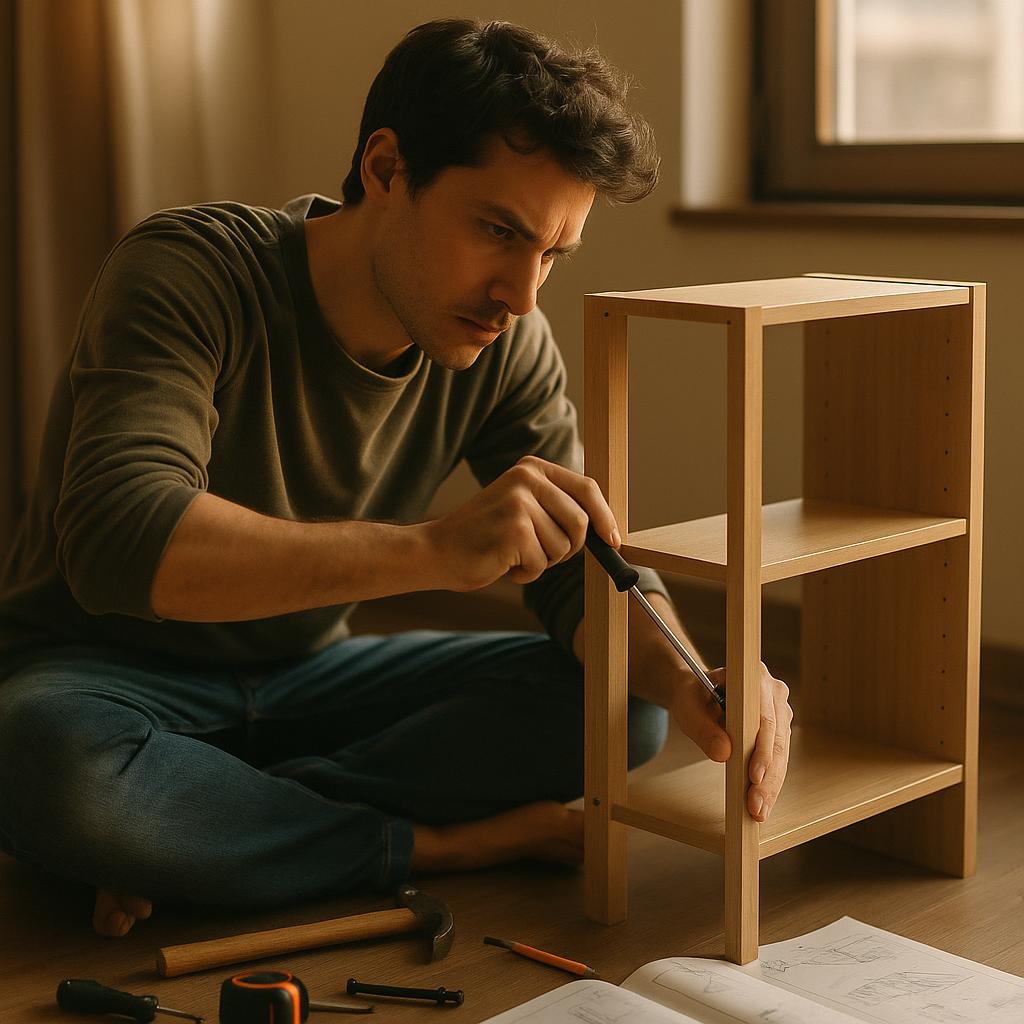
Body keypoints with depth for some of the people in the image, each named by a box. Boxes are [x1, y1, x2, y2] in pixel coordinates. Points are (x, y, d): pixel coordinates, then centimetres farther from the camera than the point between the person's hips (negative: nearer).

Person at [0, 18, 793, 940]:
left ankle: (203, 832, -18)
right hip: (104, 677, -5)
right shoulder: (188, 273, -25)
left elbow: (588, 572, -7)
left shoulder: (505, 347, -8)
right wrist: (434, 548, -50)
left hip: (305, 673, 5)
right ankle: (445, 845, -19)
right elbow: (116, 542, -41)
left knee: (621, 705, -13)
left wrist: (686, 681, -31)